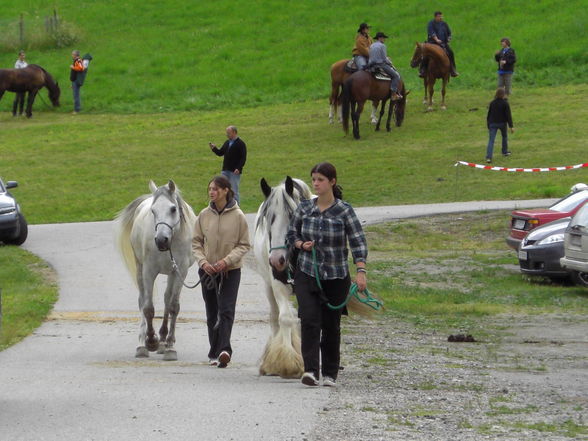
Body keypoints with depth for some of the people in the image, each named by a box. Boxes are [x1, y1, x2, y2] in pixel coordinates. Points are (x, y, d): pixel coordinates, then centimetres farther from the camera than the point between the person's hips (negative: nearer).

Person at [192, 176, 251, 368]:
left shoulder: (237, 216, -6)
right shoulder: (204, 215, 2)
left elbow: (244, 245, -3)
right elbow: (196, 242, 7)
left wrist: (227, 260, -17)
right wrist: (203, 261, -9)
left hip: (231, 270, -3)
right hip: (208, 270, 3)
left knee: (226, 310, -14)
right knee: (212, 313, 9)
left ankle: (224, 349, -24)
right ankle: (215, 352, 16)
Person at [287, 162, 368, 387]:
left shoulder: (344, 210, -6)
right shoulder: (304, 207, 3)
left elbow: (358, 241, -10)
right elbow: (291, 233, 15)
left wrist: (361, 270, -23)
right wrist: (302, 244, -8)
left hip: (336, 276, -1)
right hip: (307, 274, 1)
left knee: (331, 325, 7)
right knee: (309, 320, -15)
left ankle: (330, 373, 18)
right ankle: (310, 370, -20)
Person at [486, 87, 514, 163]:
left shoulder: (492, 103, 3)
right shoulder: (505, 103, -8)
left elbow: (489, 115, 9)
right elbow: (508, 115, -11)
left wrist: (488, 125, 18)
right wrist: (511, 126, -9)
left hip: (492, 123, 1)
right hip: (502, 123, -1)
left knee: (491, 140, -6)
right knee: (504, 137, 26)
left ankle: (488, 157, -19)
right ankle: (505, 152, 41)